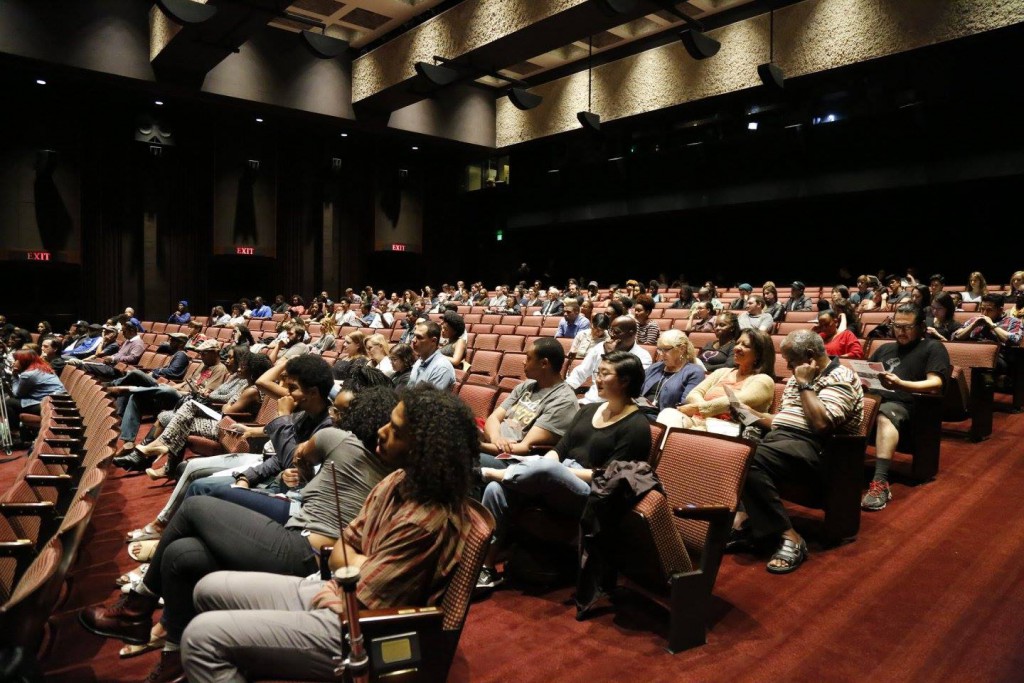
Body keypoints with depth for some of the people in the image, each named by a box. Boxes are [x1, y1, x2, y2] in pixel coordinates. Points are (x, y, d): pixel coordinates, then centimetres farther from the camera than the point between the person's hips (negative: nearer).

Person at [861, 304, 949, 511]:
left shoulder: (933, 348, 11)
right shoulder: (884, 349, 30)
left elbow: (935, 385, -4)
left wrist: (900, 384, -22)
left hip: (904, 405, -5)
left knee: (885, 415, -40)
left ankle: (880, 482, -50)